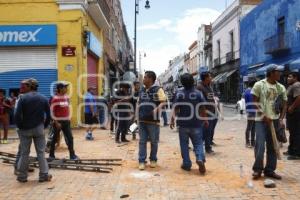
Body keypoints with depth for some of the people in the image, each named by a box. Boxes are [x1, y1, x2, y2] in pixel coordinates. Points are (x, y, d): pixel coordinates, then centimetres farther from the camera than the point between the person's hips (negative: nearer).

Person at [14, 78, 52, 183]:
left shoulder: (23, 98, -7)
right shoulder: (43, 98, 1)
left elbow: (17, 115, -13)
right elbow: (48, 115, 1)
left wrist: (20, 126, 0)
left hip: (25, 129, -1)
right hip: (39, 129, 1)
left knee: (24, 153, 8)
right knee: (41, 152, 6)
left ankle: (22, 176, 15)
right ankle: (44, 175, 8)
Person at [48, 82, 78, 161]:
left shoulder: (67, 97, 7)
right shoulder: (55, 99, -13)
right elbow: (52, 111, -13)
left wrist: (68, 118, 12)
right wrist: (56, 122, -16)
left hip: (66, 121, 6)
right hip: (58, 122, -6)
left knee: (70, 138, 2)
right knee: (55, 138, 7)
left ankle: (72, 155, 9)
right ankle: (51, 155, 21)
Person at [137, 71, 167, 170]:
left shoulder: (158, 89, -2)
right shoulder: (142, 90, 15)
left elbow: (163, 102, -9)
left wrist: (156, 109, -26)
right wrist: (137, 115, 13)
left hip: (153, 120, -4)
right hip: (142, 120, 5)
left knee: (154, 141, 6)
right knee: (142, 141, 4)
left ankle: (153, 160, 21)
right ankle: (141, 161, 8)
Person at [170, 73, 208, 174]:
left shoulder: (179, 93, -7)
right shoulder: (198, 93, -5)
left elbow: (176, 108, -11)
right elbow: (202, 109, -3)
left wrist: (172, 120, -4)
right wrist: (205, 119, 10)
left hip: (183, 123, 0)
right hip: (196, 123, 0)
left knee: (184, 144, 11)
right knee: (198, 143, 8)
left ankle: (186, 164, 14)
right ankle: (200, 159, -15)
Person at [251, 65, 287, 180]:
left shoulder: (281, 87, 7)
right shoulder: (259, 85, -4)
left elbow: (284, 105, 9)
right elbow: (255, 102, -5)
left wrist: (281, 119, -4)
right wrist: (264, 116, -12)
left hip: (275, 120, 5)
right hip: (261, 120, -4)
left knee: (273, 146, 9)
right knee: (260, 145, -7)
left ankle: (270, 170, 20)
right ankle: (257, 169, 8)